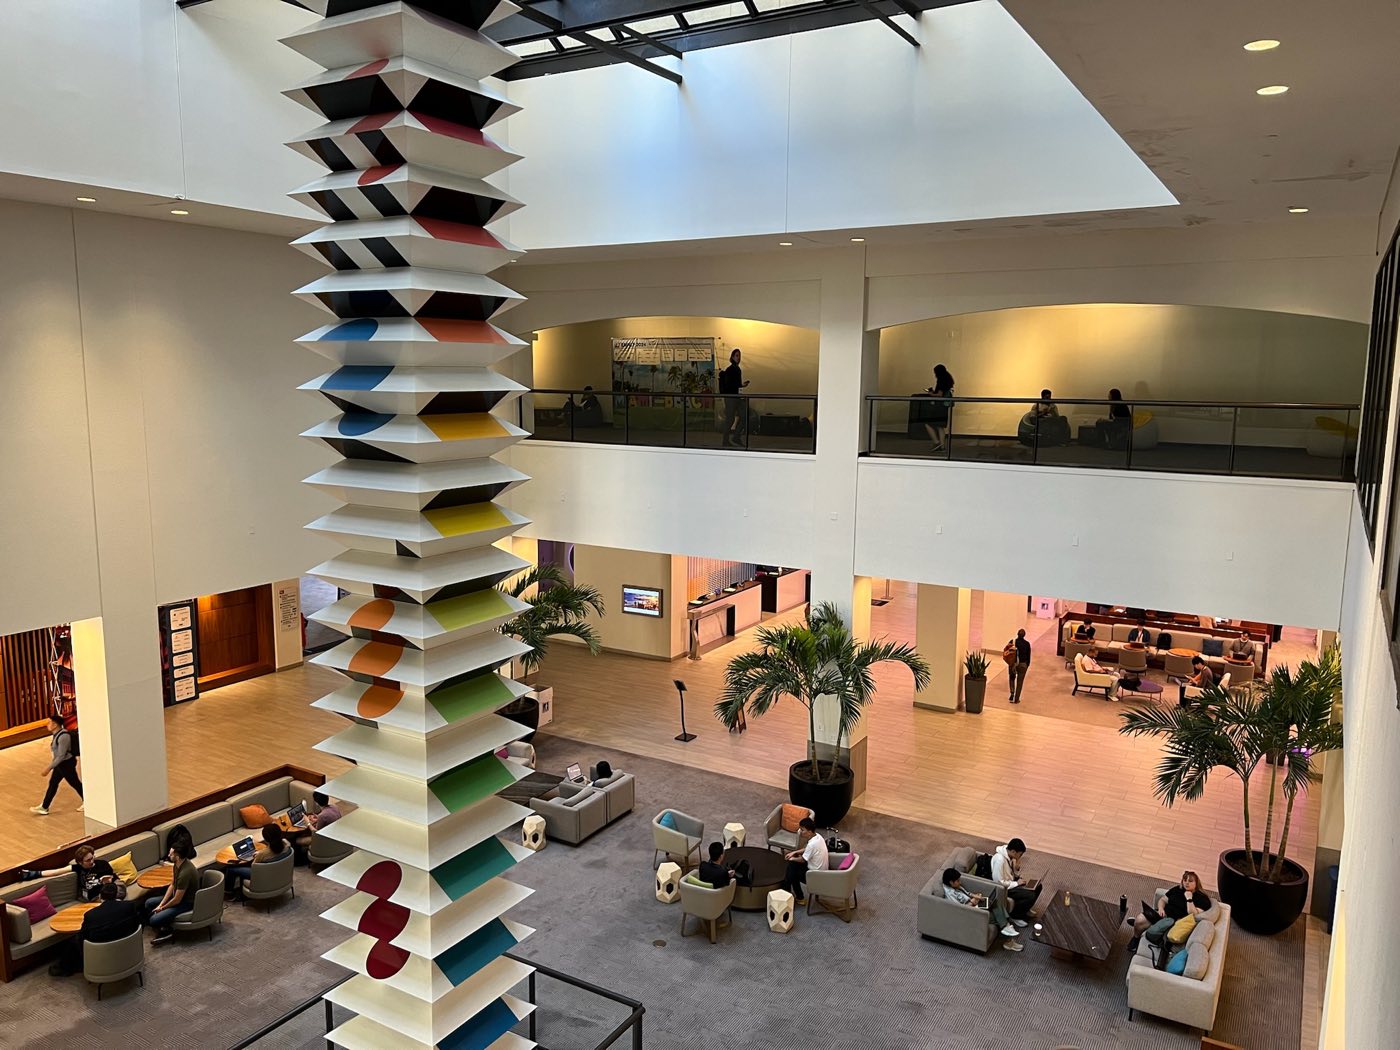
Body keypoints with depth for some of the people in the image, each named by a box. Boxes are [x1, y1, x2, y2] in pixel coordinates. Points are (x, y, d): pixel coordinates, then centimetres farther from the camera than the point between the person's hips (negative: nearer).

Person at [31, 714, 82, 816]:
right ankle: (44, 807, 24)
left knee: (75, 783, 6)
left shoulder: (63, 736, -28)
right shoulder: (56, 734, 3)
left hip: (66, 763, -10)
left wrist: (49, 769, -24)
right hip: (60, 763, 10)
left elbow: (61, 756, -27)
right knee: (52, 784, 14)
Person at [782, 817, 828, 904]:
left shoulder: (812, 844, -30)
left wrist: (793, 859, 3)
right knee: (793, 863, 15)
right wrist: (794, 852, 9)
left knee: (792, 868, 3)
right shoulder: (817, 836, -3)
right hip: (821, 870, 9)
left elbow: (802, 860, -15)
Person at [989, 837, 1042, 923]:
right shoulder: (1000, 859, -32)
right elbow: (999, 882, -28)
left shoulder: (1009, 854, -4)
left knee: (1037, 887, 4)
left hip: (1012, 880, 9)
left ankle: (1024, 908, 22)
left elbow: (1015, 874, 9)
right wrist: (1016, 883, -19)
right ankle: (1015, 916, 1)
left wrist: (1017, 868, -14)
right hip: (1004, 888, -9)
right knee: (1031, 896, -20)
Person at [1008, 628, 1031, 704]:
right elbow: (1028, 655, -2)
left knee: (1012, 678, 24)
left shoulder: (1012, 642, -10)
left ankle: (1012, 693, 7)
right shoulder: (1027, 644, -9)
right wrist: (1027, 665, 12)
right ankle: (1016, 699, 12)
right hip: (1023, 664, 0)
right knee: (1020, 682, 9)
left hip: (1013, 663, 1)